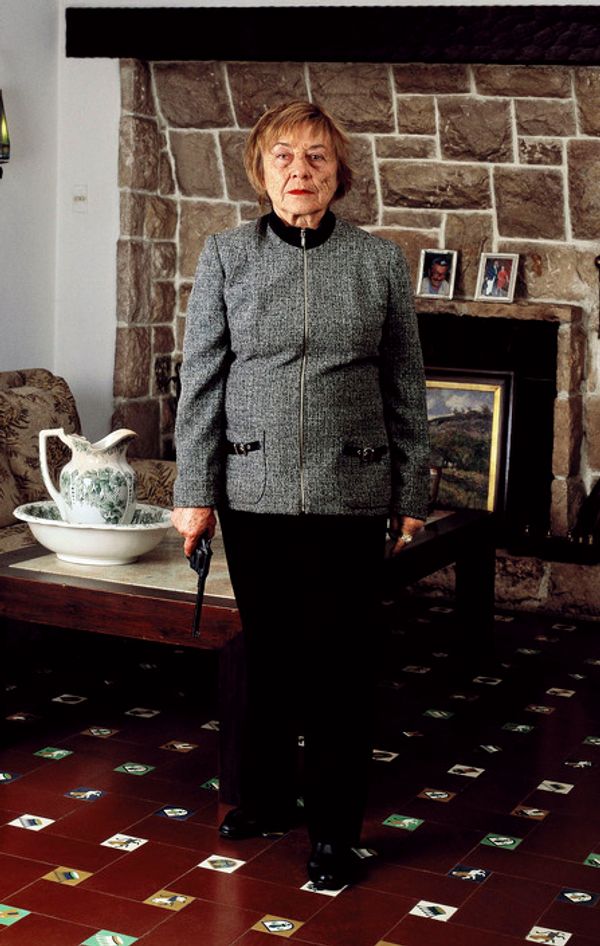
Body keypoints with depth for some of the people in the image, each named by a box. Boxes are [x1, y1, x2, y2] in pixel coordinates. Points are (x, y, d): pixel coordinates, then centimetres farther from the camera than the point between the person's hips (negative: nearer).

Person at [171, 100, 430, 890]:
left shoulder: (380, 260, 3)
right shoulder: (227, 256, 3)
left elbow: (406, 387, 6)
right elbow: (202, 378, 2)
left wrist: (412, 492, 5)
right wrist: (194, 492, -1)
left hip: (349, 491, -1)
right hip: (254, 488, 1)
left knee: (341, 660, 2)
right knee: (267, 649, 11)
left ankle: (336, 831, 13)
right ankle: (267, 798, 30)